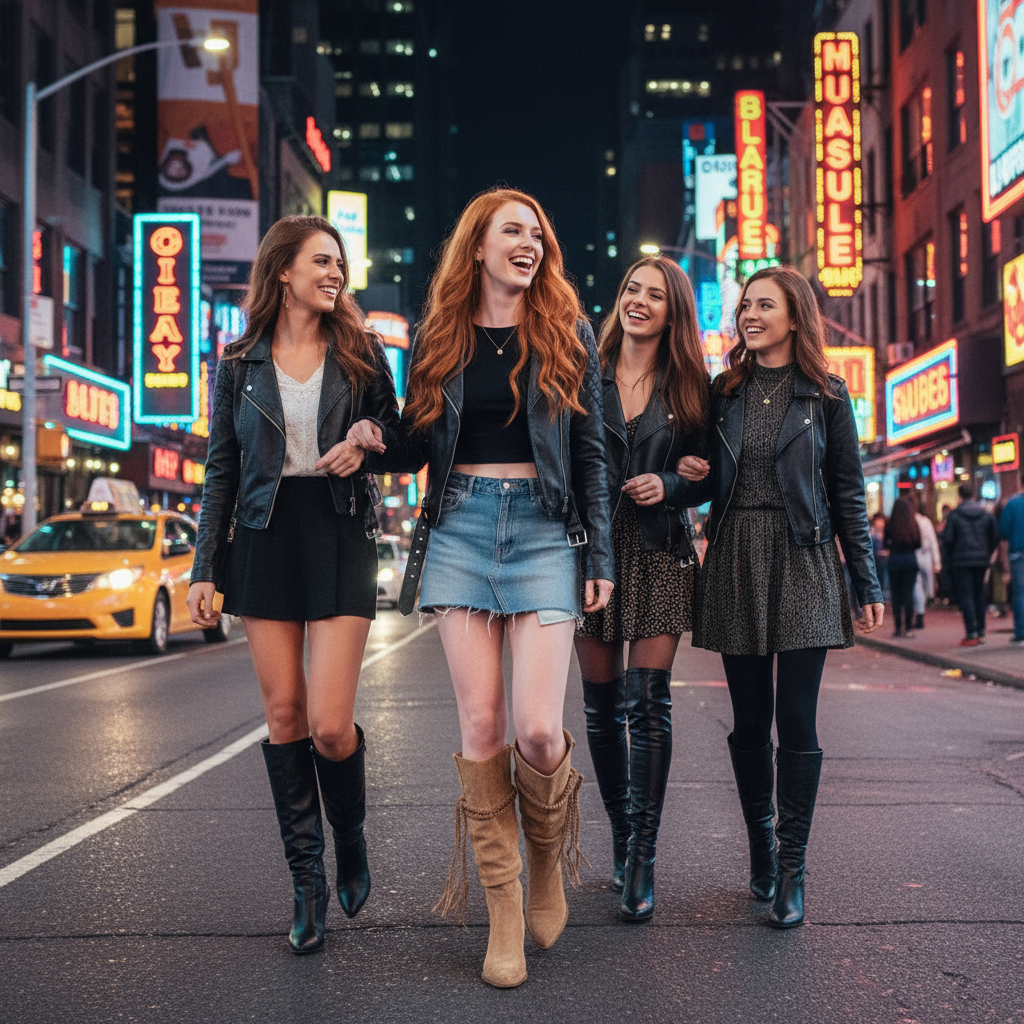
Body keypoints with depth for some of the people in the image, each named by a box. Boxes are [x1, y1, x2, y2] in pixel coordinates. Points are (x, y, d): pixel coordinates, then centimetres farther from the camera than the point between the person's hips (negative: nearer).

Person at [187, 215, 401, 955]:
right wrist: (206, 568, 3)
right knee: (284, 714, 1)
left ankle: (351, 845, 20)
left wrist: (366, 444, -9)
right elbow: (222, 471, 9)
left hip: (340, 539, -1)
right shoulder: (241, 364, 8)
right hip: (264, 539, 2)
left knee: (329, 724, -10)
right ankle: (308, 881, 14)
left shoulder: (360, 352, 6)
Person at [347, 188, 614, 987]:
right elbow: (421, 446, 13)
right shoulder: (441, 338, 10)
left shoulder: (568, 336, 7)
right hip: (460, 528, 2)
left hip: (544, 530, -1)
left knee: (537, 728, -12)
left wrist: (600, 557, 2)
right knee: (481, 724, -1)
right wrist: (378, 443, -10)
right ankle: (504, 907, 12)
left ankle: (548, 860, 20)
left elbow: (590, 453, 6)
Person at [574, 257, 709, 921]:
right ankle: (622, 836, 22)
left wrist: (669, 484, -9)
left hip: (660, 552, -1)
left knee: (648, 700, -9)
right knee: (602, 702, 6)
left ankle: (643, 857, -4)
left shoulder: (690, 386, 6)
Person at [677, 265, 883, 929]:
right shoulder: (723, 393, 11)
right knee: (750, 719, 6)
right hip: (735, 562, 3)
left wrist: (867, 582, 1)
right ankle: (761, 849, 21)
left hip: (803, 562, -2)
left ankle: (790, 871, 2)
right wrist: (688, 471, -3)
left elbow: (848, 493, 4)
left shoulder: (826, 396, 4)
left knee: (796, 720, -6)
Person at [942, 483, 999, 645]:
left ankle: (971, 634, -9)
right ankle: (981, 632, 16)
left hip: (962, 561, -4)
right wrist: (987, 554, 13)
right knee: (979, 595, 15)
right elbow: (996, 537, 4)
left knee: (965, 596, -3)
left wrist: (950, 558, 6)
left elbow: (947, 539, -8)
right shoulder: (986, 514, 5)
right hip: (981, 560, 4)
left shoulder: (954, 515, -6)